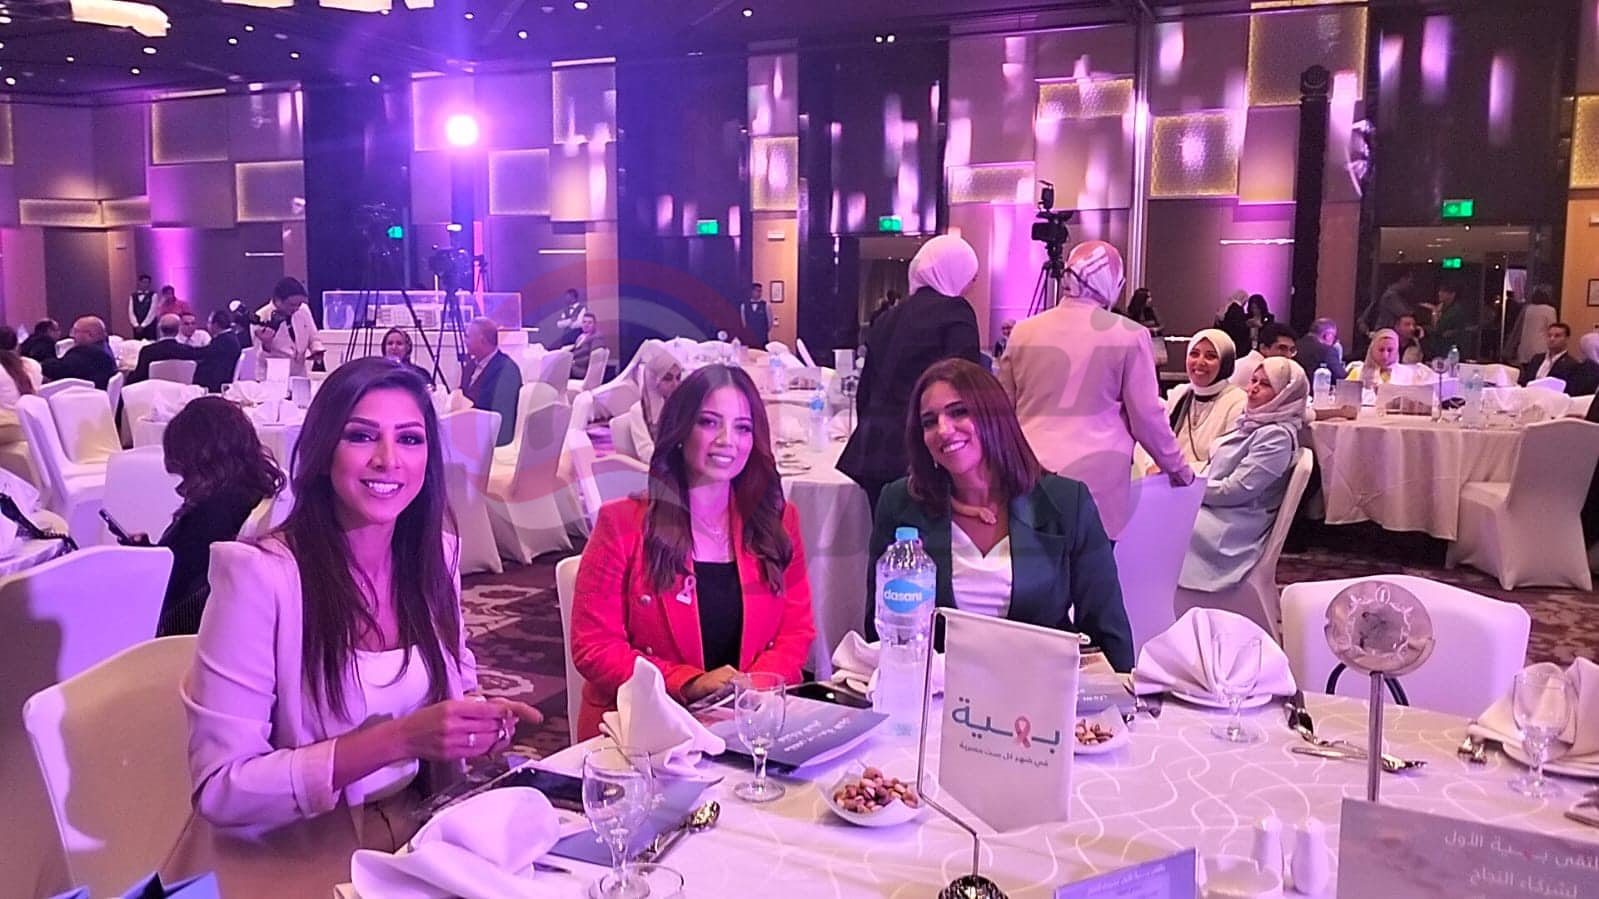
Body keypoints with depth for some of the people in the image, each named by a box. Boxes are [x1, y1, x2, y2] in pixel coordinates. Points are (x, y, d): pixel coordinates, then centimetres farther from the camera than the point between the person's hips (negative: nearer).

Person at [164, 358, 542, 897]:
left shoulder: (435, 558, -1)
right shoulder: (259, 575, -18)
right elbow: (220, 790, -18)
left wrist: (481, 723, -10)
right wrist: (398, 740, -26)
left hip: (411, 839, 5)